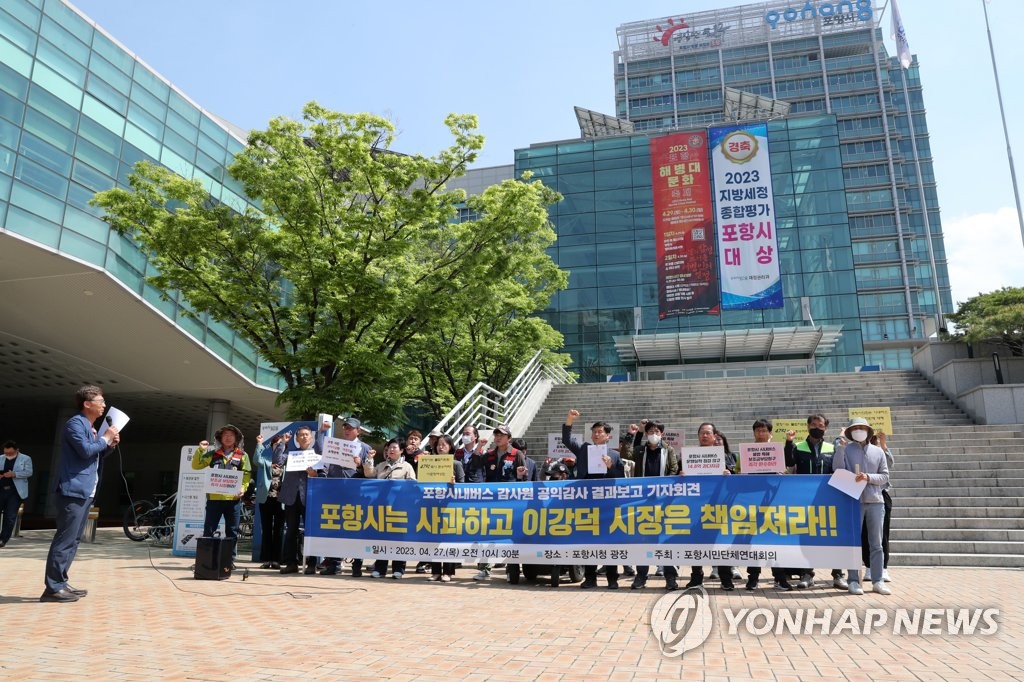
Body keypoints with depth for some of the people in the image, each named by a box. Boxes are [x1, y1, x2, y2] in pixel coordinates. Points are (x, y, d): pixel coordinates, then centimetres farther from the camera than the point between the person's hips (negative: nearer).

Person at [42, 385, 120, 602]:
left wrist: (110, 445, 9)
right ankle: (53, 588, -6)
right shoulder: (75, 423, -11)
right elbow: (85, 450, -23)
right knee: (65, 540, -9)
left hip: (85, 492, 10)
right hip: (73, 490, -10)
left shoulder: (89, 427, 20)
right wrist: (106, 438, -9)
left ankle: (60, 583, 18)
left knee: (73, 540, 12)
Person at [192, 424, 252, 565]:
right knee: (208, 530, 3)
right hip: (214, 497, 1)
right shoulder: (213, 454, 13)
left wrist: (242, 488, -13)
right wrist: (200, 450, -1)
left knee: (232, 532, 5)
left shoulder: (242, 455, 8)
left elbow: (246, 475, 3)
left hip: (233, 498, -1)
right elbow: (196, 466, 11)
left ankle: (230, 560, 12)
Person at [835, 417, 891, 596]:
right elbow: (837, 471, -7)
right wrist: (841, 445, -12)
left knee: (877, 544, 5)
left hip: (875, 502, 2)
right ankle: (853, 581, 8)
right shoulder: (846, 450, 4)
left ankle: (877, 581, 13)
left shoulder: (878, 451, 10)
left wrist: (868, 477, -11)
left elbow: (885, 476, 7)